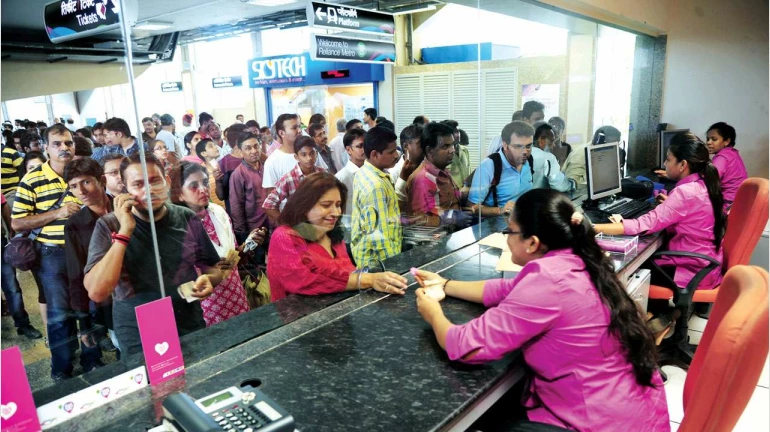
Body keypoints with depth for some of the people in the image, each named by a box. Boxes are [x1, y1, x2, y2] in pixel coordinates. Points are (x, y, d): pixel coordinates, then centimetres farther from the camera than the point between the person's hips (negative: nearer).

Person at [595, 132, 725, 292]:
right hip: (707, 264, 9)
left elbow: (643, 225, -34)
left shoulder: (685, 192, -26)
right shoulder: (704, 184, 2)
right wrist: (670, 204, 8)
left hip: (693, 272, -9)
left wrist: (591, 228, -37)